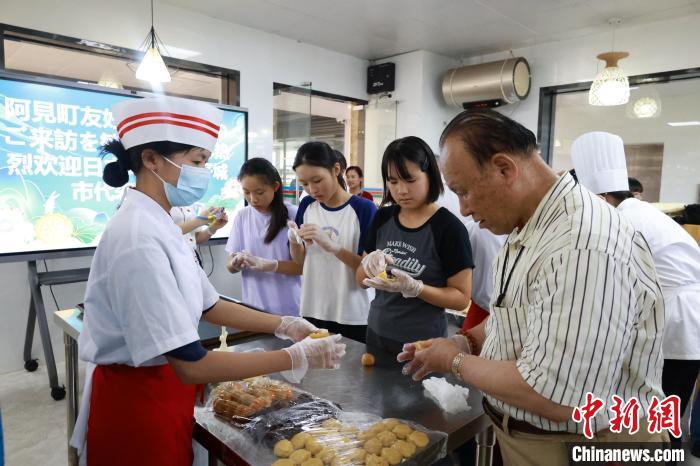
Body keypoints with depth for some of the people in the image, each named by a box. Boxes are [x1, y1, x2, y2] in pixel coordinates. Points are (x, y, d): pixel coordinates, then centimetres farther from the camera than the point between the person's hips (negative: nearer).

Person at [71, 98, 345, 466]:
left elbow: (207, 306, 7)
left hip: (161, 388, 9)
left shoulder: (157, 225, 2)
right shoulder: (139, 238, -28)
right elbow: (190, 364, -29)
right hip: (135, 399, -8)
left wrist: (283, 325, -1)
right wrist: (296, 357, -25)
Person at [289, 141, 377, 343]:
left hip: (352, 318, -4)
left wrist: (333, 246, -27)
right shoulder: (307, 206, 1)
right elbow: (300, 262, 8)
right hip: (312, 312, 4)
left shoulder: (364, 209, -13)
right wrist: (294, 242, -13)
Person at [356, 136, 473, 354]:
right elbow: (361, 279, 7)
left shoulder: (450, 227, -16)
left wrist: (413, 287, -27)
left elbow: (461, 298, -12)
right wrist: (369, 263, -16)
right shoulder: (382, 218, -1)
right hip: (376, 333, 5)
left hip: (423, 344, -5)